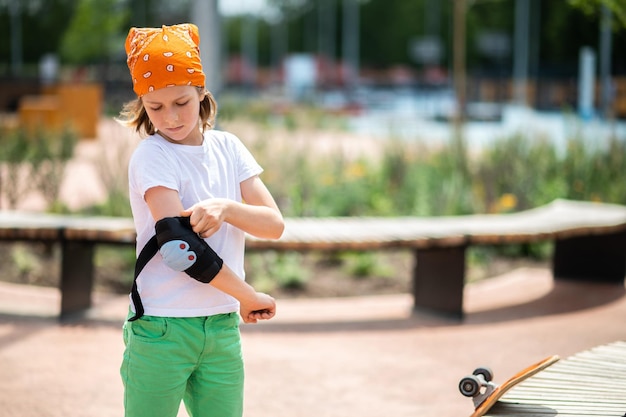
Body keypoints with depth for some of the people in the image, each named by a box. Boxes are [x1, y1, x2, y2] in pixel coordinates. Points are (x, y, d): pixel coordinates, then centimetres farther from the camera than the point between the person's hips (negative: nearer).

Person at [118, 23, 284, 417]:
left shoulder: (228, 147, 8)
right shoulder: (151, 157, -9)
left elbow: (274, 224, 1)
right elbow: (180, 248, -19)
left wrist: (225, 207, -20)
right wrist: (250, 298, -12)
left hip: (224, 328, 5)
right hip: (162, 329, -5)